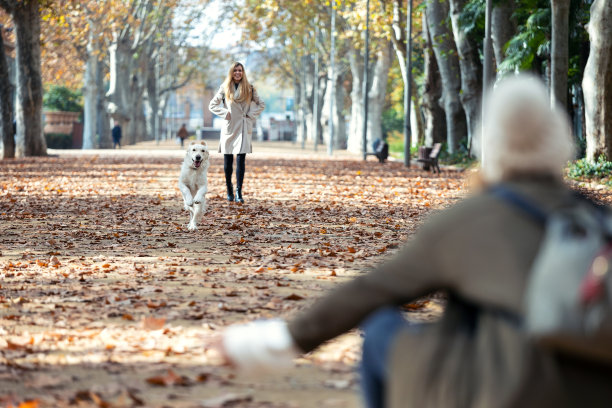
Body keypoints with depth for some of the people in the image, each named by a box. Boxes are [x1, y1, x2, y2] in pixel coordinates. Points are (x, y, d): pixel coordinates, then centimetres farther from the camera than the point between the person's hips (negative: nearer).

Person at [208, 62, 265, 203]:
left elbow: (261, 105, 16)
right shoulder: (225, 88, 6)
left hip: (243, 127, -1)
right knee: (228, 161, 3)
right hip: (229, 127, 1)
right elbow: (212, 105, 11)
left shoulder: (249, 89, 7)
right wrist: (225, 113, -3)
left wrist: (251, 115, 2)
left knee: (241, 160, -10)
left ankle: (239, 193, -9)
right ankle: (229, 191, 17)